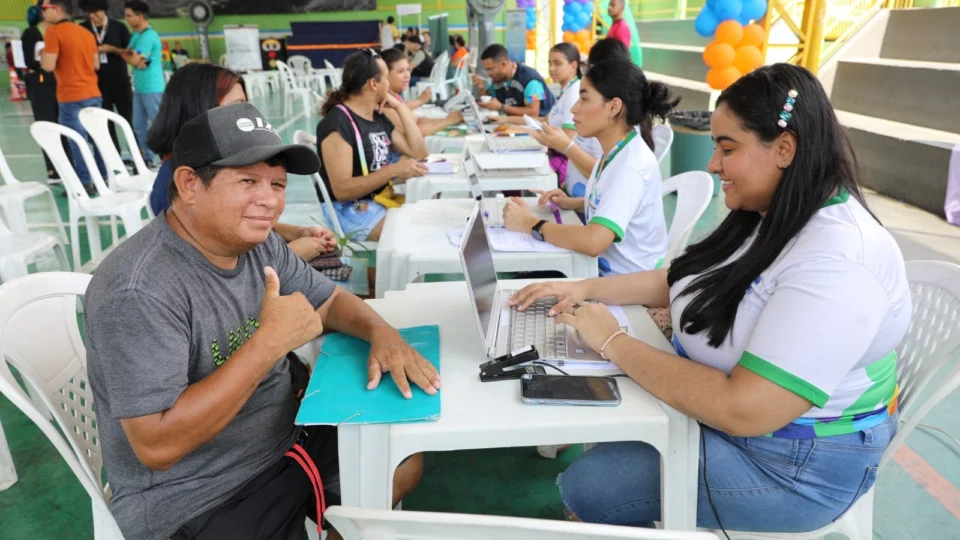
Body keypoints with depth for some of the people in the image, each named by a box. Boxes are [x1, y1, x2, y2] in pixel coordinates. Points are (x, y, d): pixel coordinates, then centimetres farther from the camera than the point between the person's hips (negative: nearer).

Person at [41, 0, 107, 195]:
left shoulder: (53, 31, -9)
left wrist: (44, 51, 2)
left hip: (72, 97, -7)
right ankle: (104, 179, 18)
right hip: (93, 94, 7)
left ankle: (85, 184, 2)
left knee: (77, 142, -1)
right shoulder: (86, 32, 12)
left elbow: (48, 65, -15)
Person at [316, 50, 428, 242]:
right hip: (349, 209, -9)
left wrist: (400, 107, 5)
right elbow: (341, 190, -22)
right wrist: (393, 170, -29)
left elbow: (418, 152, 10)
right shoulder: (337, 123, -16)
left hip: (382, 198, 9)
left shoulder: (378, 117, 11)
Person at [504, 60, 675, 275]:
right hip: (604, 267, 7)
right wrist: (572, 203, 2)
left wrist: (530, 223, -23)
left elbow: (593, 242, -36)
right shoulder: (615, 151, 1)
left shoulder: (632, 166, -26)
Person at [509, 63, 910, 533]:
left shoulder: (836, 263, -32)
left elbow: (742, 411, -36)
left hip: (790, 461, -8)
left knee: (587, 487, -8)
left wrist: (614, 343, -27)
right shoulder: (768, 218, -1)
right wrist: (586, 289, -3)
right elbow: (682, 280, 10)